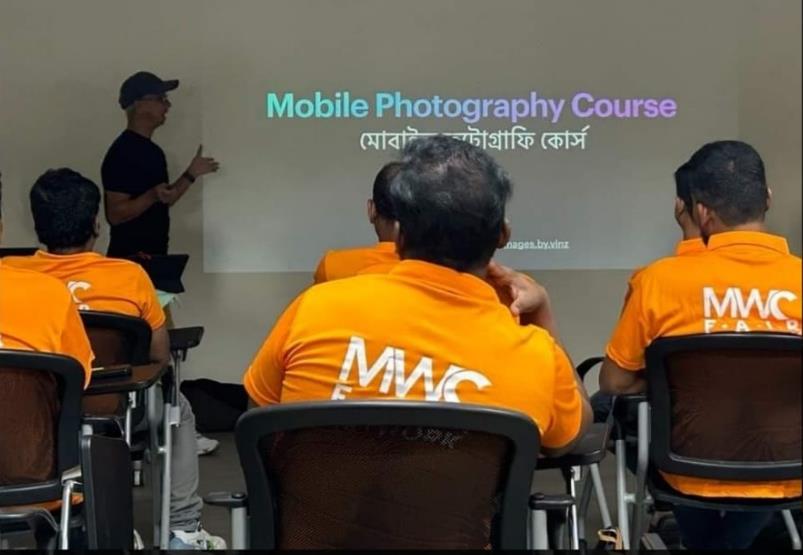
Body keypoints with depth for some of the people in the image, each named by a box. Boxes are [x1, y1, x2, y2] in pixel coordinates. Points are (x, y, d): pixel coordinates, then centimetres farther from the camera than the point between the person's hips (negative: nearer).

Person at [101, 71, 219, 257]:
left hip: (155, 255, 9)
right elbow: (115, 214, -20)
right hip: (131, 258, -9)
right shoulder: (122, 152, -15)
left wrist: (191, 174, 16)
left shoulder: (152, 150, 13)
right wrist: (152, 196, -33)